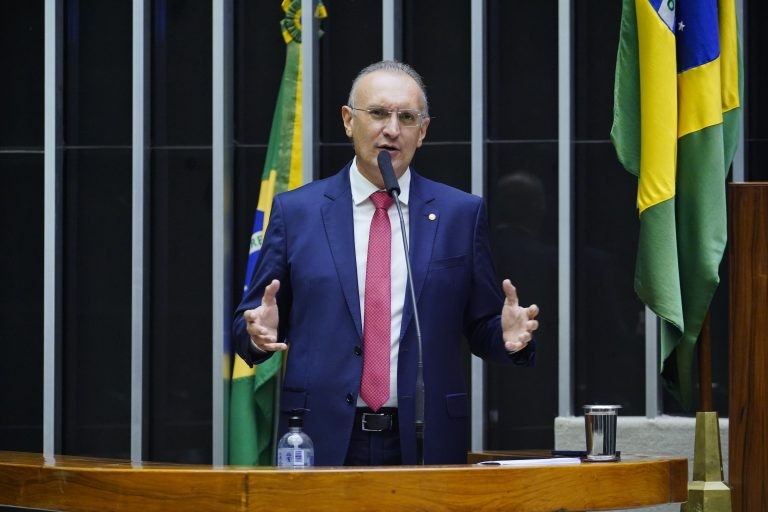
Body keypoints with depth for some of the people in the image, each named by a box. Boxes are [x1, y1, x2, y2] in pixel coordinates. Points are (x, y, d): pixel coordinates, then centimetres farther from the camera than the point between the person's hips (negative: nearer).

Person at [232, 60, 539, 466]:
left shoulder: (460, 214, 7)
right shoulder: (295, 211, 5)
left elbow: (481, 328, 8)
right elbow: (247, 321, 7)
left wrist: (508, 336, -13)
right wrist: (259, 333, -15)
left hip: (424, 445, 1)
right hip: (323, 441, -1)